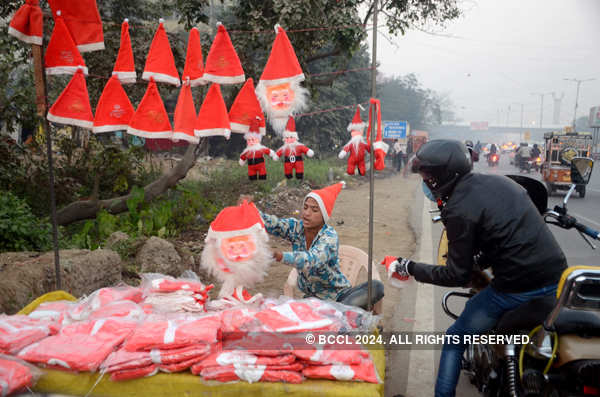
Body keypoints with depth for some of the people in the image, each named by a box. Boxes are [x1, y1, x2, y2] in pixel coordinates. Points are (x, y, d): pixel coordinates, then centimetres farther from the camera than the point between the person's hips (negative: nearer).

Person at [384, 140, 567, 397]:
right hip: (558, 277, 8)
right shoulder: (499, 181, 7)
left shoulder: (458, 211, -15)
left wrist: (411, 268, -2)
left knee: (455, 339, 10)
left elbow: (457, 276, -12)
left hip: (517, 288, -7)